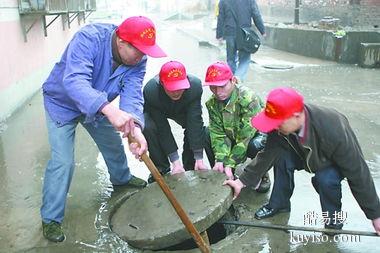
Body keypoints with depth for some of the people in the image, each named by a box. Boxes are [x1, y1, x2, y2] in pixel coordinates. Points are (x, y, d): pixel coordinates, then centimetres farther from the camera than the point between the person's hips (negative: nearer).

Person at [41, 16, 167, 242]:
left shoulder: (138, 61, -20)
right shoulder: (89, 38, -37)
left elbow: (132, 94, -32)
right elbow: (74, 81, -51)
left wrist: (136, 128, -53)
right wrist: (109, 109, -66)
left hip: (98, 105, 6)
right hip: (63, 103, -5)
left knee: (113, 144, 19)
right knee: (63, 161, -11)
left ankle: (121, 178, 50)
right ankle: (51, 219, 6)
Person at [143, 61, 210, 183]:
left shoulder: (195, 85, -35)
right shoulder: (150, 91, -39)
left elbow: (195, 123, -32)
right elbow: (163, 129, -33)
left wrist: (199, 159, -31)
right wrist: (176, 162, -32)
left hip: (182, 110, 2)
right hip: (155, 112, -1)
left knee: (195, 127, -25)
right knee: (148, 127, -31)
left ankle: (189, 167, -1)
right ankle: (161, 169, -9)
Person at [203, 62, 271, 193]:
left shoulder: (249, 99, -31)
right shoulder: (212, 103, -13)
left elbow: (246, 136, -33)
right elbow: (218, 133, -19)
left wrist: (230, 164, -35)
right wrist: (220, 160, -34)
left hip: (256, 134, -5)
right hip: (232, 136, 5)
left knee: (256, 145, -39)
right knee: (207, 134, -19)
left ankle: (263, 175, -6)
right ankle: (220, 172, 1)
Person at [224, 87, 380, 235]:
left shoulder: (334, 130, -41)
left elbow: (358, 172, -32)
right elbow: (267, 154, -17)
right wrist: (243, 181, -22)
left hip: (336, 163, -4)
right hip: (307, 155, 4)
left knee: (325, 178, -34)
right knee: (281, 156, -22)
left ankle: (333, 219, -5)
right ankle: (279, 204, 0)